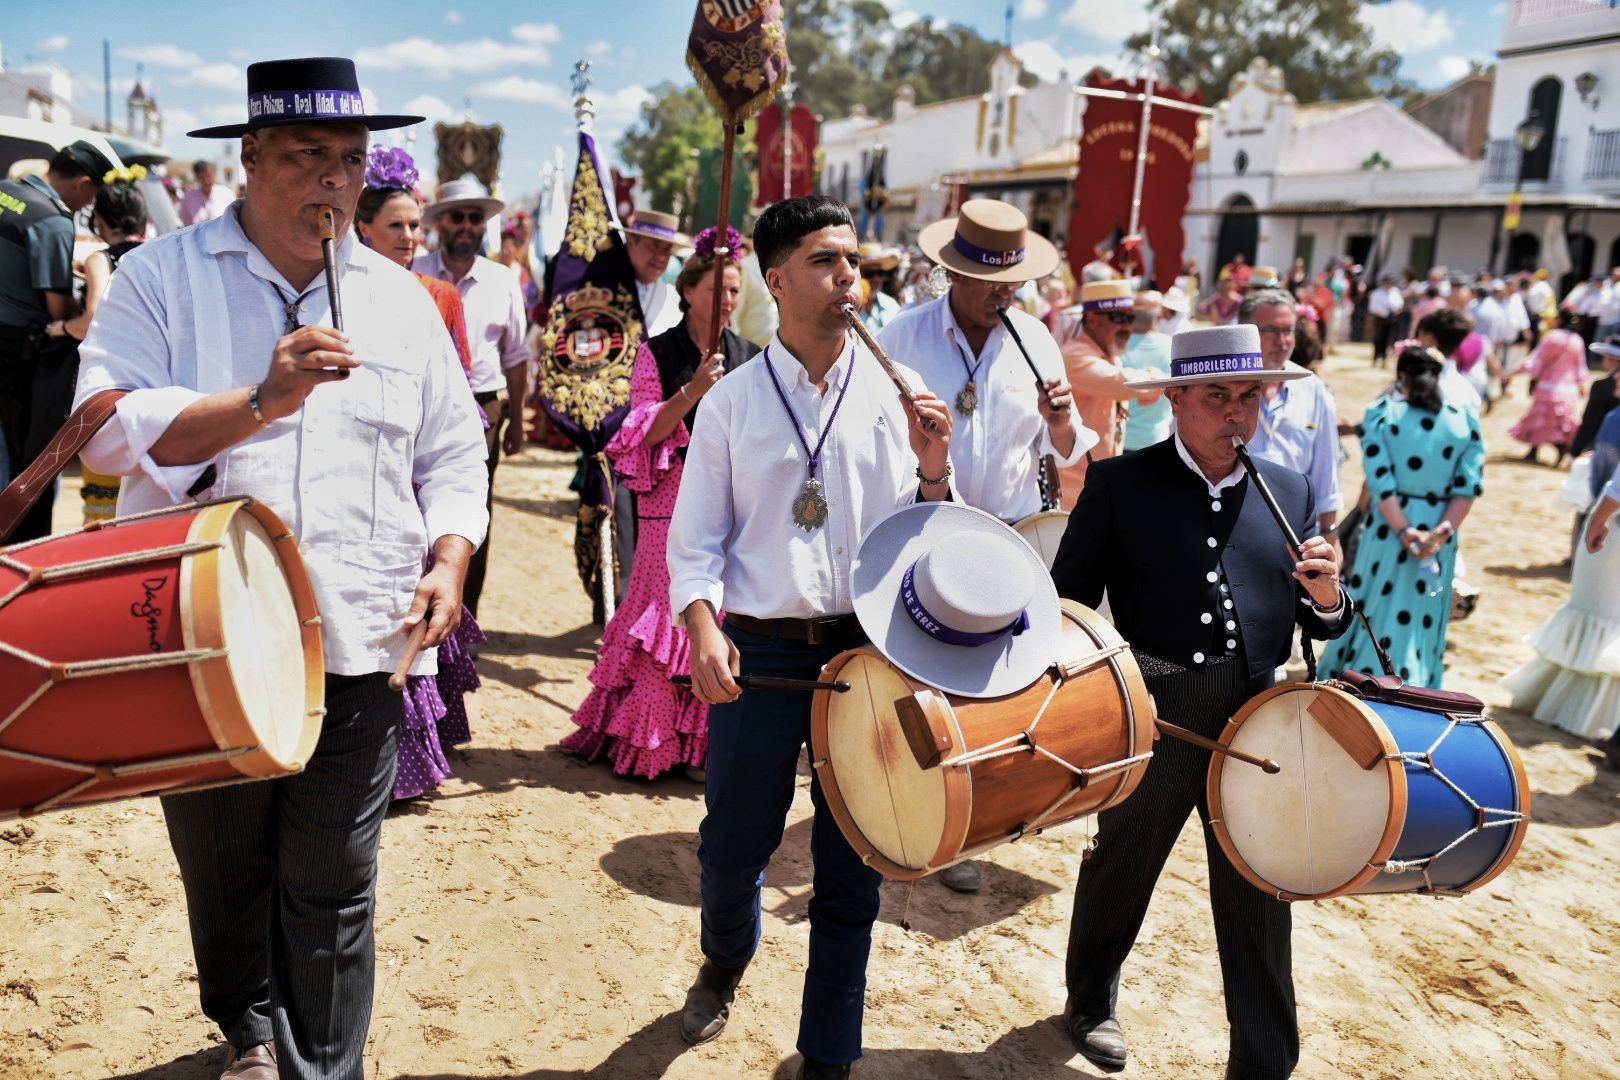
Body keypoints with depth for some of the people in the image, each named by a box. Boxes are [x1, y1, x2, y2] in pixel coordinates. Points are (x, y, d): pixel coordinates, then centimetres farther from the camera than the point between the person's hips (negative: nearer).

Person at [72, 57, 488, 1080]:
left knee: (333, 886, 7)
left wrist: (448, 562, -4)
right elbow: (110, 428, -11)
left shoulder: (402, 299, 8)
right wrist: (263, 400, -22)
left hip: (358, 644, 1)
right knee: (224, 864, 20)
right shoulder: (162, 276, 0)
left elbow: (454, 453, 11)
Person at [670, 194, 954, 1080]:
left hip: (871, 648, 1)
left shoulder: (894, 392, 3)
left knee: (851, 864, 9)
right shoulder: (732, 401, 1)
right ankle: (724, 967, 47)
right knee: (733, 845, 12)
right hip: (759, 650, 0)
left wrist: (933, 467, -13)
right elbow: (694, 539, 1)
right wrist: (704, 630, -15)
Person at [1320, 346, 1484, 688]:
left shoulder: (1382, 413, -6)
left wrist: (1404, 531, -16)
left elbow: (1380, 481, -14)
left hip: (1390, 528, -2)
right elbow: (1469, 484, -7)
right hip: (1440, 537, 2)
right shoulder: (1465, 419, 1)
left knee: (1376, 612, 10)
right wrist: (1443, 531, -12)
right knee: (1423, 620, 13)